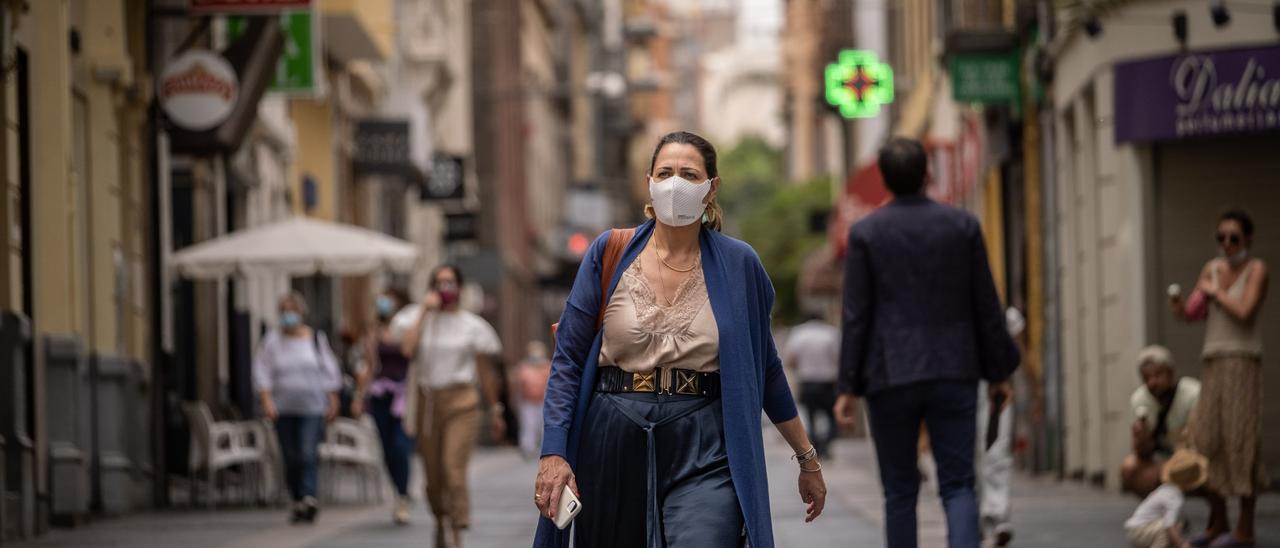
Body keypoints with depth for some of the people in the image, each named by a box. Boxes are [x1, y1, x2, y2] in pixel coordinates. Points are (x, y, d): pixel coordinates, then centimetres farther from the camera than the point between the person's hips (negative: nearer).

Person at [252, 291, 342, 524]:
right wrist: (267, 401, -10)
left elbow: (329, 372, 10)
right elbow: (262, 374, 2)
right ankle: (298, 502, 13)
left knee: (309, 454, -16)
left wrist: (332, 401, 7)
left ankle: (308, 499, -26)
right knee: (291, 459, 4)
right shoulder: (272, 342, 5)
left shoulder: (316, 339, 6)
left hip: (312, 408, -2)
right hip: (284, 409, 2)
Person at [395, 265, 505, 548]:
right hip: (426, 401, 2)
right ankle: (441, 522, 32)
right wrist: (424, 311, -8)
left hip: (460, 402, -2)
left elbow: (486, 371, 8)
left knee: (454, 471, -16)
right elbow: (407, 348, -13)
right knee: (433, 476, 7)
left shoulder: (472, 325, 5)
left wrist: (495, 410, 8)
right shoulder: (419, 317, 7)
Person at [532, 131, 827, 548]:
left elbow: (766, 369, 13)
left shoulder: (737, 264, 3)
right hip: (614, 450, 1)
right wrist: (554, 453, -9)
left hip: (705, 455, -1)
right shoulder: (610, 254, 2)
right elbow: (568, 360, 1)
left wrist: (807, 458, 17)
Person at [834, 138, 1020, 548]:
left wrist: (849, 387, 0)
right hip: (953, 375, 1)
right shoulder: (963, 225, 1)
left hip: (890, 377, -1)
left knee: (900, 491, 10)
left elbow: (856, 315, -4)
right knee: (958, 486, 2)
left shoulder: (866, 232, -2)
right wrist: (998, 372, 11)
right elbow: (986, 307, 3)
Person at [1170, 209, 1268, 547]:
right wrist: (1178, 307, -11)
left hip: (1243, 364, -6)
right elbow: (1193, 314, 11)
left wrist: (1214, 292, -3)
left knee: (1241, 442, -9)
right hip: (1213, 365, 6)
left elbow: (1244, 312, -17)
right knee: (1206, 442, 2)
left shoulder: (1256, 269, -3)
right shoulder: (1212, 268, 15)